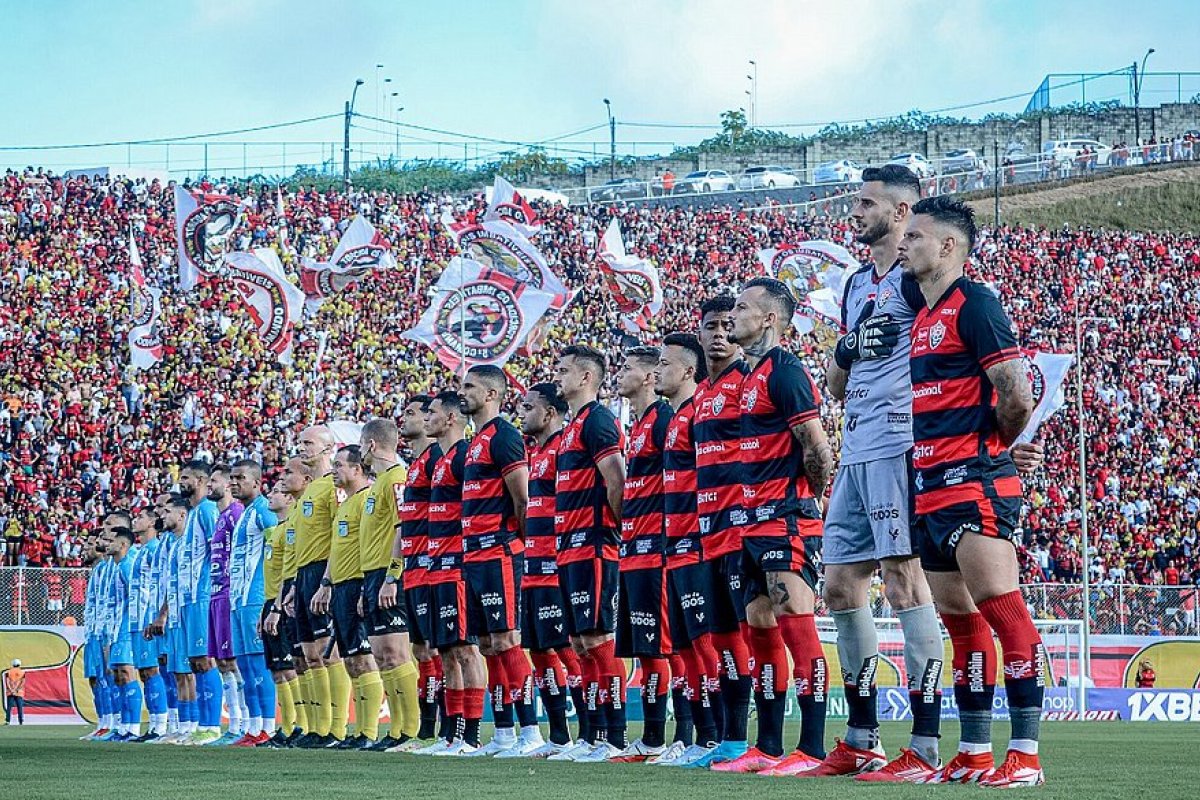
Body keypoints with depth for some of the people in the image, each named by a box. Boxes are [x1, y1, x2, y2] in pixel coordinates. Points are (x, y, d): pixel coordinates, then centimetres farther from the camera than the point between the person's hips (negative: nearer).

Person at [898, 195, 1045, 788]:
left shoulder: (973, 304, -8)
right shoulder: (923, 317, 19)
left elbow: (1016, 395, -14)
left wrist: (988, 447, 0)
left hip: (973, 482, -10)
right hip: (931, 487, 10)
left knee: (997, 601, -15)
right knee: (958, 616, 11)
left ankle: (1025, 754, -18)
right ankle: (973, 754, 17)